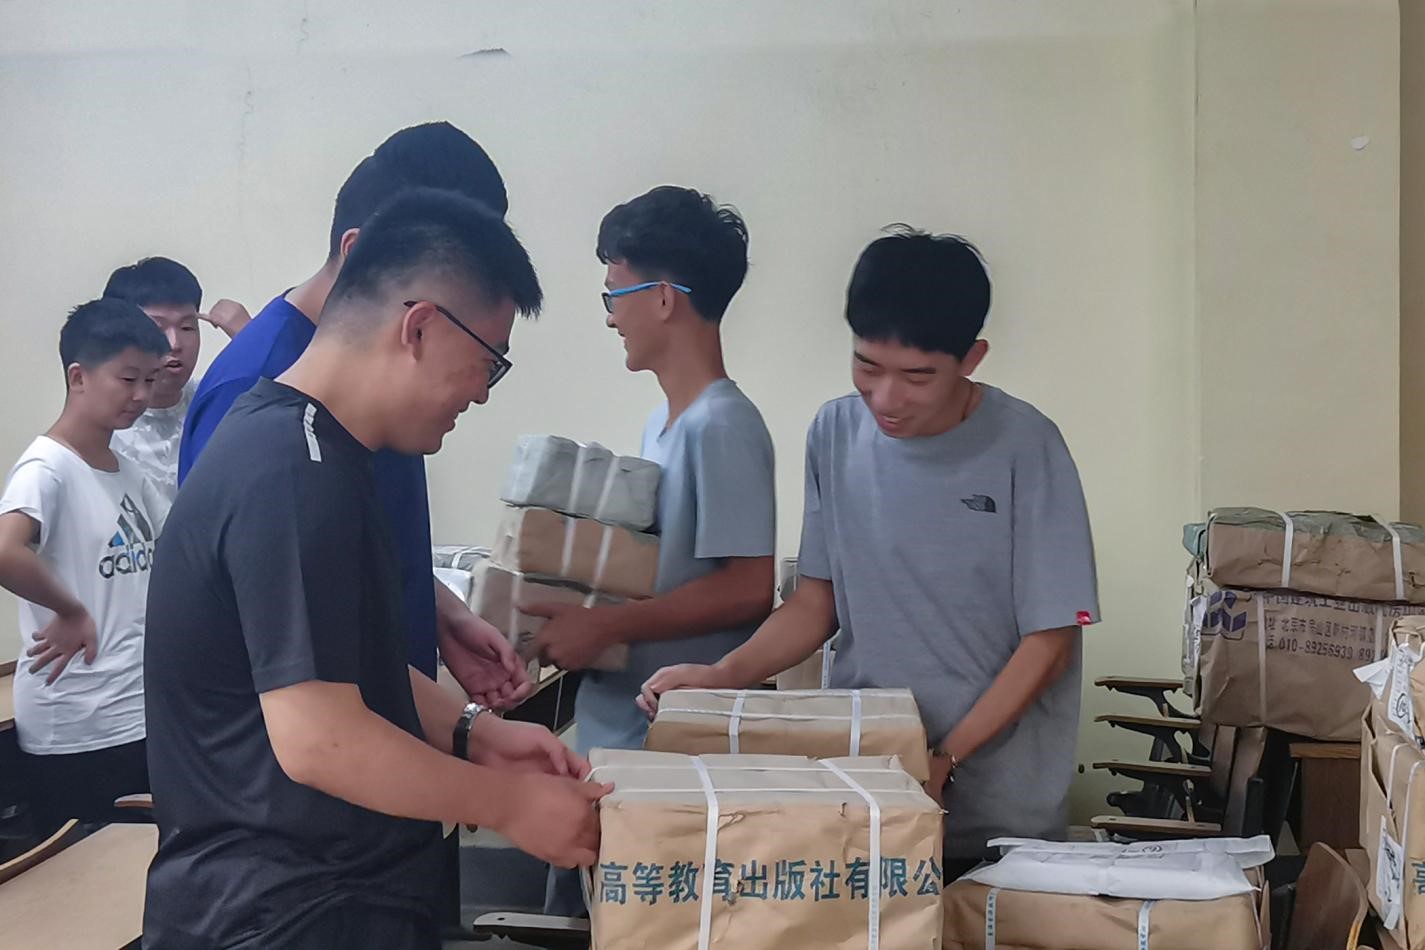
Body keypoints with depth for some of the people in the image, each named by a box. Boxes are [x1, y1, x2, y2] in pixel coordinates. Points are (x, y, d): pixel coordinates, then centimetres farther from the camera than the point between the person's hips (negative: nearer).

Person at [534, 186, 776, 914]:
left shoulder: (722, 426, -16)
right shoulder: (660, 424, 11)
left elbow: (747, 589, -21)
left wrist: (604, 626, -19)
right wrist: (575, 619, 5)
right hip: (611, 736, 9)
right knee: (578, 918, 16)